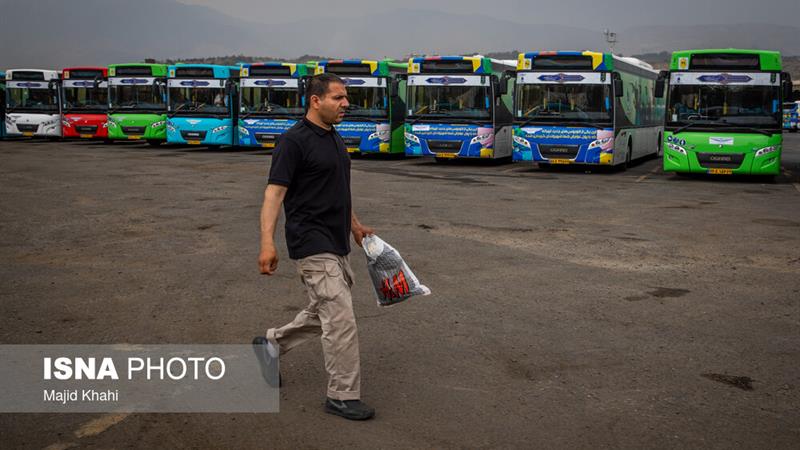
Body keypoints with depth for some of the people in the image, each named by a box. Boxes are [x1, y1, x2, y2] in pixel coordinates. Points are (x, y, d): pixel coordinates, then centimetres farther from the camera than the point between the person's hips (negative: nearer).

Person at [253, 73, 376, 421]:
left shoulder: (334, 138, 13)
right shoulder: (295, 141, -15)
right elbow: (274, 192, -20)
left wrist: (356, 225, 29)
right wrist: (267, 243, -29)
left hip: (337, 244, 9)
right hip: (313, 245, -9)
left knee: (323, 314, 19)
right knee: (341, 319, -8)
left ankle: (272, 344, 37)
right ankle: (342, 396, 4)